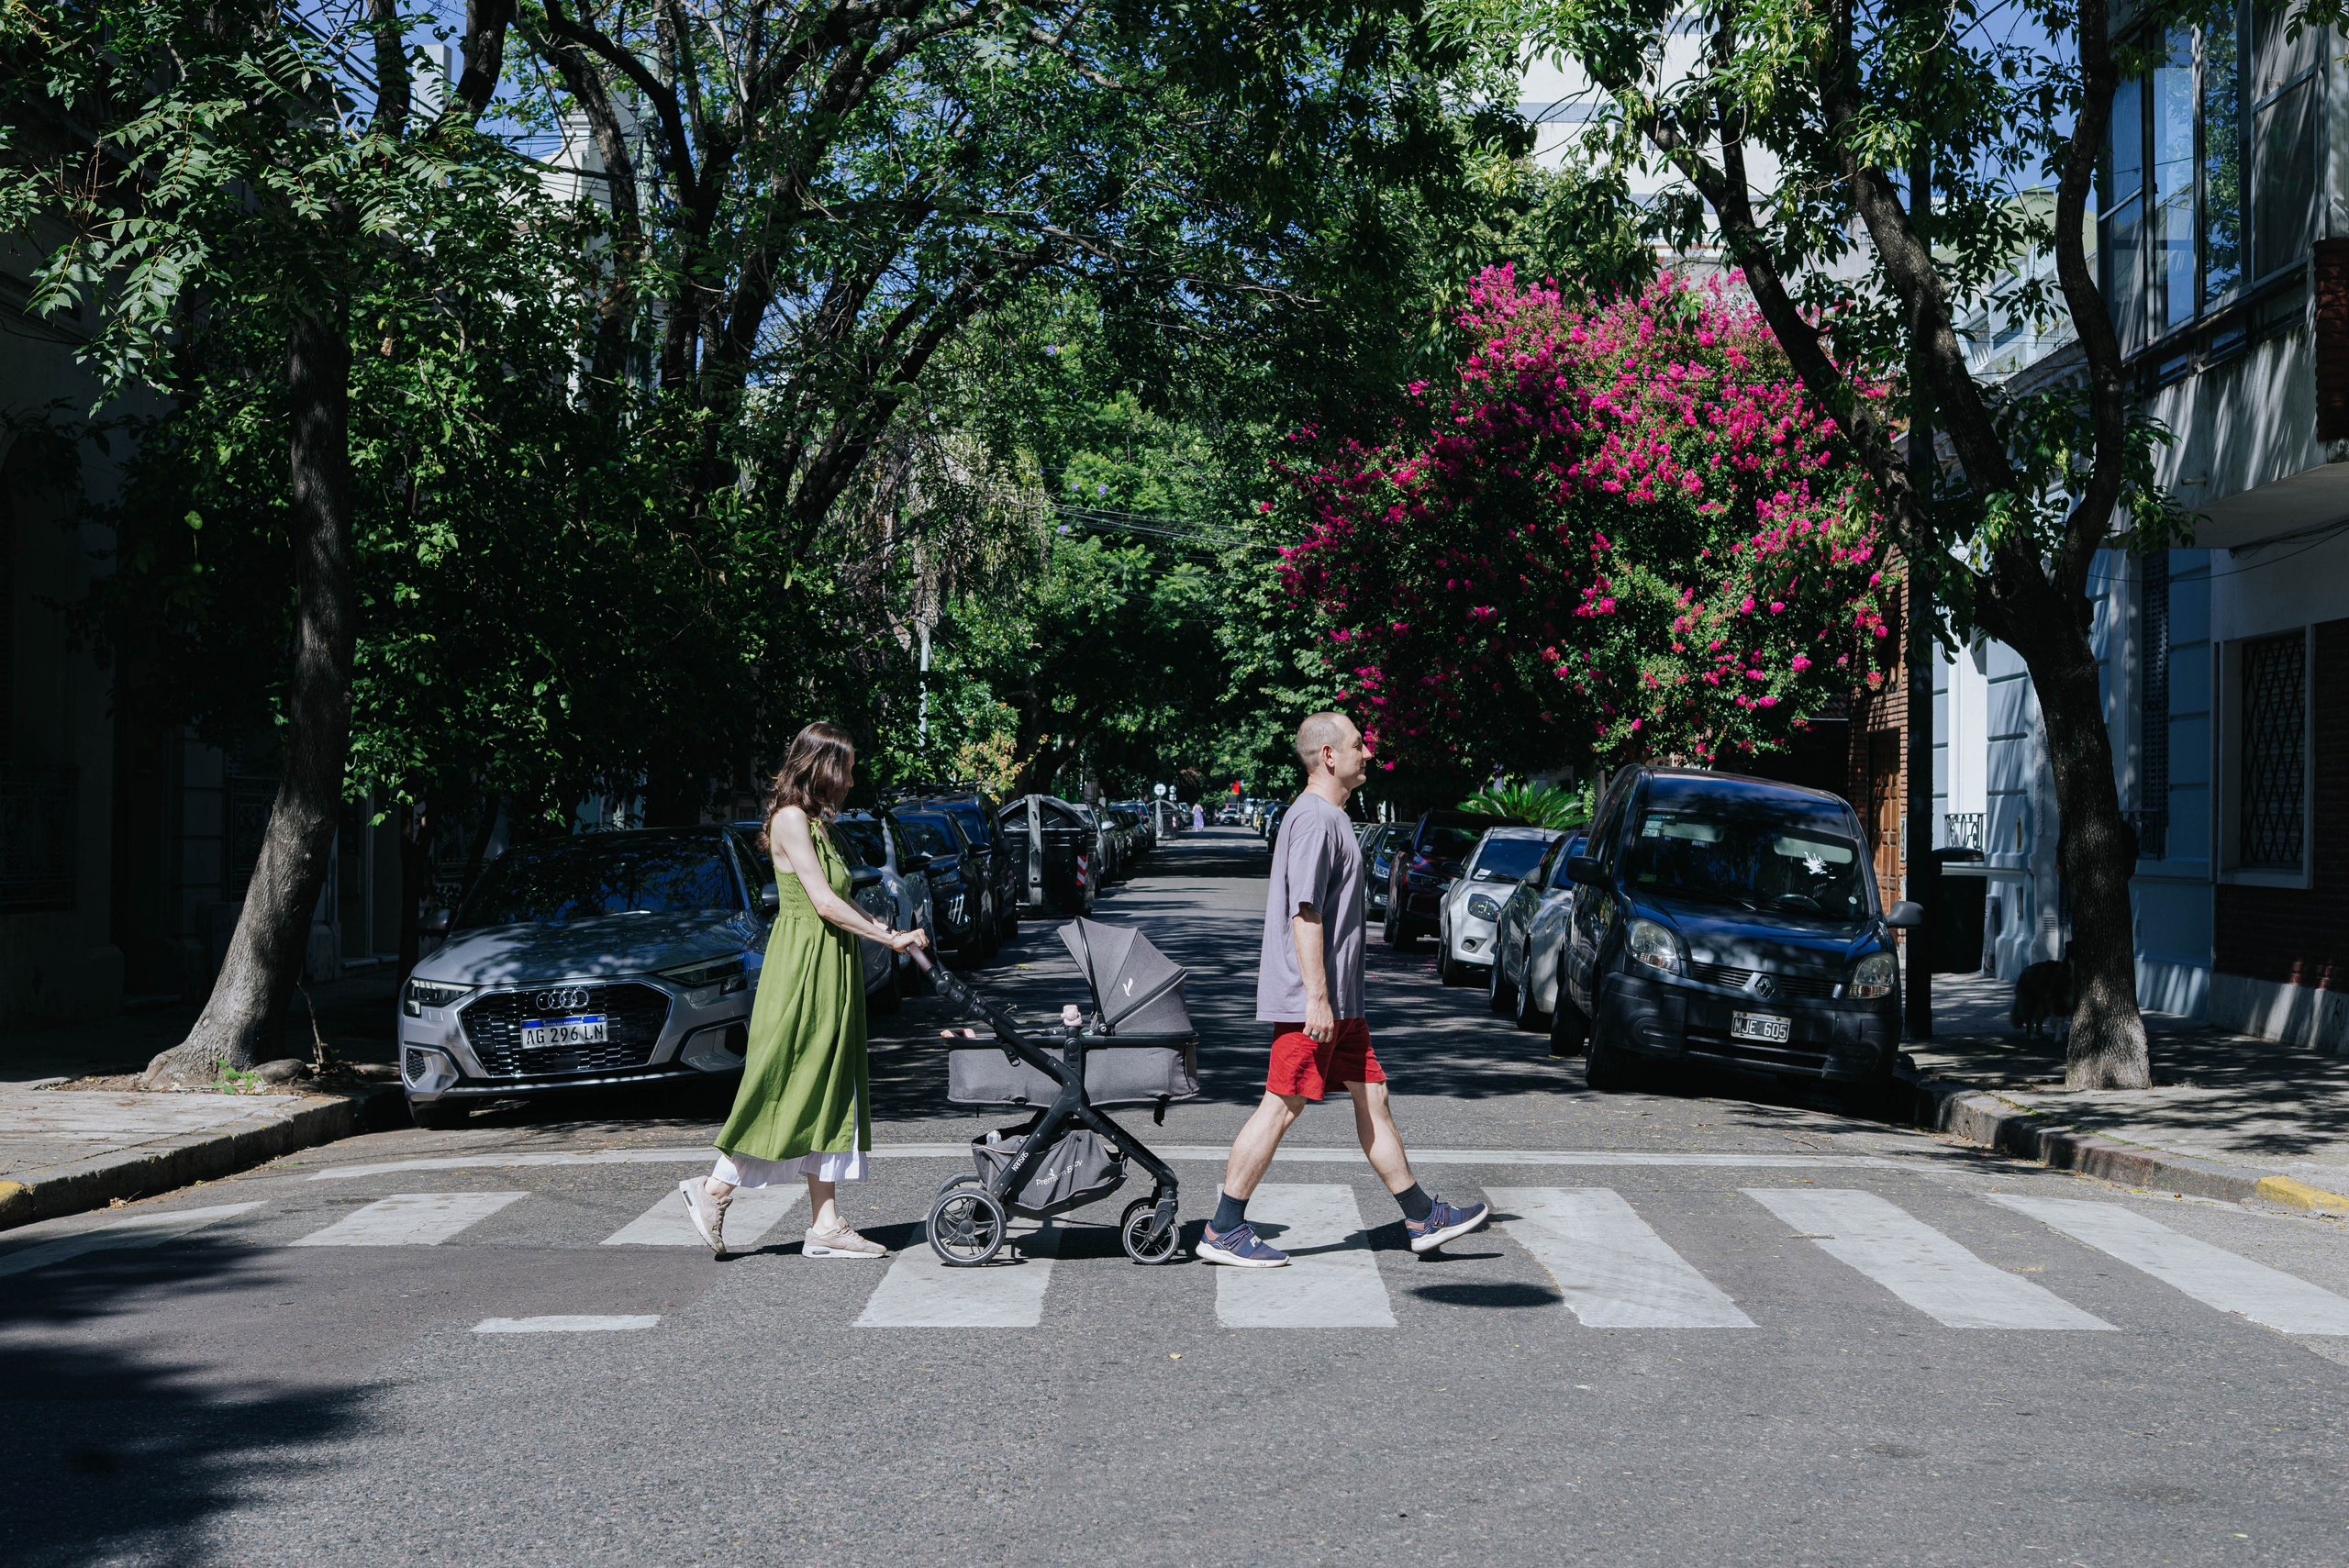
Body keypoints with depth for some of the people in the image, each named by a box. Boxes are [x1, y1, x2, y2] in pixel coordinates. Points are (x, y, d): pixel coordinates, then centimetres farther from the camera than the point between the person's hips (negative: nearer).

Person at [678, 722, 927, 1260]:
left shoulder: (819, 822, 17)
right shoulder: (790, 818, -12)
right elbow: (824, 902, -16)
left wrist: (890, 933, 1)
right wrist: (887, 936, -12)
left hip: (831, 972, 10)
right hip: (803, 967, -10)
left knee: (829, 1095, 7)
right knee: (786, 1090, -6)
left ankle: (825, 1225, 8)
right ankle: (714, 1190, 5)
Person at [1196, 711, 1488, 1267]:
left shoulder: (1331, 819, 18)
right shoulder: (1313, 820, -16)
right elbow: (1305, 913, -22)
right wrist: (1317, 997, -25)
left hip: (1339, 1001, 11)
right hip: (1309, 1002, -11)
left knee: (1372, 1096, 12)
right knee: (1282, 1107, -6)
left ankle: (1423, 1218, 18)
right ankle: (1223, 1231, 0)